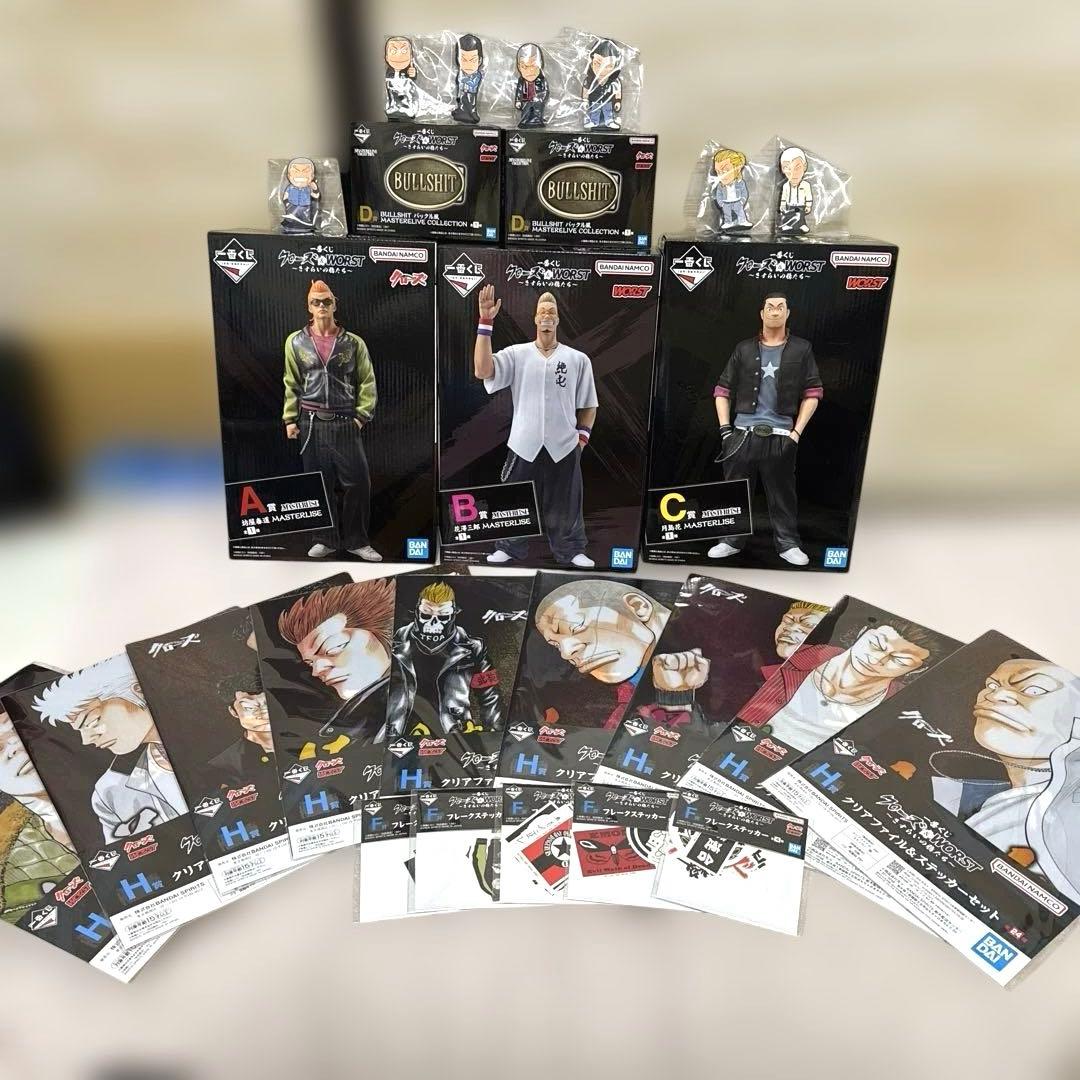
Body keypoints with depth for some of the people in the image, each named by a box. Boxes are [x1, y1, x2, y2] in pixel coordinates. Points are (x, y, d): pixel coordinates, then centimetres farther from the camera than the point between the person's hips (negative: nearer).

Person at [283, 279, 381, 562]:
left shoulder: (353, 343, 4)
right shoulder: (296, 342, 6)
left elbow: (367, 382, 5)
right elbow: (291, 384, 9)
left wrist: (361, 416, -4)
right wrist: (290, 419, 4)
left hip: (345, 423, -1)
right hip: (311, 424, 1)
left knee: (357, 482, -5)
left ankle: (356, 540, 9)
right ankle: (326, 539, 18)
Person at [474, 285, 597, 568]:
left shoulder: (578, 359, 4)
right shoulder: (516, 354, 0)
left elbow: (588, 404, 12)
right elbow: (482, 370, -16)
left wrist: (583, 435, 0)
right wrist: (485, 322, -19)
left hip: (563, 447, 1)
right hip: (524, 444, 0)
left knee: (565, 503, 10)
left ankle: (570, 550, 25)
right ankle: (510, 548, 26)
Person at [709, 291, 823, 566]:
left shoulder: (801, 349, 8)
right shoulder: (744, 349, 11)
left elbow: (812, 393, 6)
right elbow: (722, 389, 10)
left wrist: (797, 432, -3)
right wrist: (724, 428, 0)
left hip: (780, 436, -1)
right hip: (742, 433, 1)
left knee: (782, 494, 3)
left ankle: (788, 544, 15)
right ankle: (732, 540, 19)